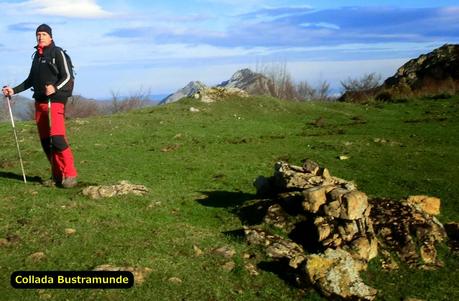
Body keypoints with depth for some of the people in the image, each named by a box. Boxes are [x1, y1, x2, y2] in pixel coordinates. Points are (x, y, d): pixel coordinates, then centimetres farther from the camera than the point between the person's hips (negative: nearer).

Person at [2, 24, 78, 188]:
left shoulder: (58, 53, -2)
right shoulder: (37, 56, 19)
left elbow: (68, 77, -10)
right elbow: (31, 80, 27)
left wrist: (54, 88, -26)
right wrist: (14, 90, 18)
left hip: (55, 102, -7)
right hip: (39, 102, 8)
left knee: (57, 139, -19)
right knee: (45, 142, 6)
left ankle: (70, 175, -15)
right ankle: (57, 176, 13)